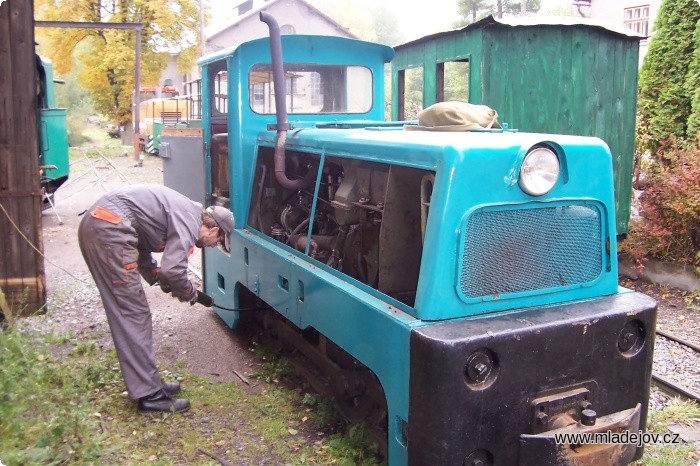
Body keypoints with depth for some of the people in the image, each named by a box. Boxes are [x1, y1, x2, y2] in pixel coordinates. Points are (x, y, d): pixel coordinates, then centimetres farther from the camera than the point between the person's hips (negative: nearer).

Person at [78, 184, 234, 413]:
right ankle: (150, 395, -2)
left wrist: (161, 280, 14)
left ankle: (148, 381, 24)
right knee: (133, 313, -7)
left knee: (127, 313, 14)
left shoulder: (184, 212, 20)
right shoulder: (189, 221, -8)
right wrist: (193, 294, -1)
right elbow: (172, 269, -20)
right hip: (110, 228, -10)